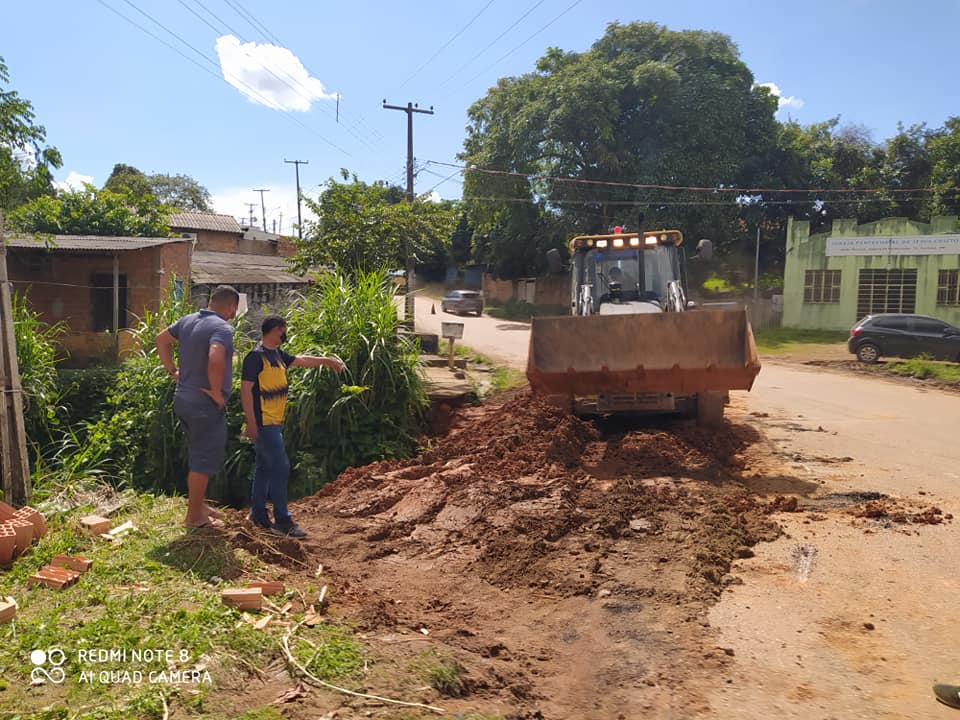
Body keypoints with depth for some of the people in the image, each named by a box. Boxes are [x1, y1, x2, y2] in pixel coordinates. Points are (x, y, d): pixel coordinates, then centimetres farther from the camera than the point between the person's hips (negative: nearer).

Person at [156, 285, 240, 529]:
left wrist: (173, 370, 20)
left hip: (184, 399, 9)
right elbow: (215, 360, -36)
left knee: (200, 455, 22)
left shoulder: (188, 320, 7)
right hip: (206, 403, -9)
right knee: (205, 460, 4)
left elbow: (162, 340, 21)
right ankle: (194, 516, 14)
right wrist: (217, 392, -23)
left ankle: (198, 503, 34)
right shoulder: (222, 328, -19)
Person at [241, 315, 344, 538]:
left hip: (275, 422, 9)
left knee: (264, 467, 15)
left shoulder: (277, 355, 12)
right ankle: (282, 521, -3)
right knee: (280, 468, -9)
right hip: (263, 423, -9)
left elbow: (302, 360, 26)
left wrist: (326, 360, 24)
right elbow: (246, 390, -17)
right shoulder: (256, 356, -15)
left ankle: (258, 513, 25)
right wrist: (251, 424, -19)